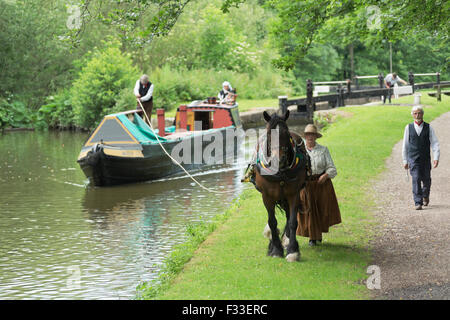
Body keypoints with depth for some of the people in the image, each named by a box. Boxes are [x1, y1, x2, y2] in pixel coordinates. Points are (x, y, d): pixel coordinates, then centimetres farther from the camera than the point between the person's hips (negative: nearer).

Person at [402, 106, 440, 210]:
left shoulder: (428, 127, 3)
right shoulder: (409, 127, 4)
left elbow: (435, 143, -1)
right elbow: (405, 145, 10)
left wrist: (436, 157, -13)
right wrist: (405, 160, 9)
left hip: (426, 159, 1)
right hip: (413, 158, -1)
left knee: (426, 180, 8)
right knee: (416, 179, -13)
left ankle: (425, 196, 39)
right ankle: (418, 203, -13)